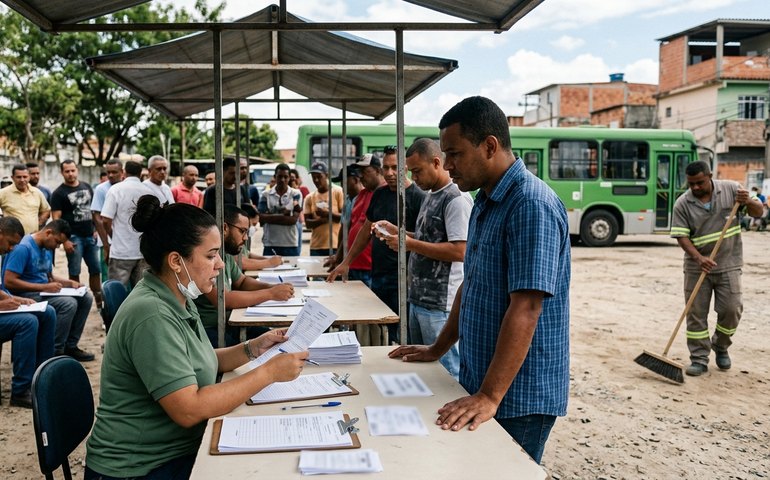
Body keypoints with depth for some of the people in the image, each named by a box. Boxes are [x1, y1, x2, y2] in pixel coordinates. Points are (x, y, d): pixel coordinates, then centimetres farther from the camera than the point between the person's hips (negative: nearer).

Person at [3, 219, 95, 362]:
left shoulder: (47, 249, 11)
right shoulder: (23, 248, -18)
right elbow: (9, 281, -23)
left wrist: (70, 283, 2)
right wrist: (44, 287, -23)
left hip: (44, 291, 9)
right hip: (26, 295, -9)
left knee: (86, 297, -2)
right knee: (69, 304, -29)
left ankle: (70, 346, 2)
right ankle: (55, 352, -16)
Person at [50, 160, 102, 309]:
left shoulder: (87, 187, 11)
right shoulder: (59, 193, -4)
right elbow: (56, 218, -9)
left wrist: (96, 229, 9)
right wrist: (64, 240, -16)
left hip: (90, 236, 5)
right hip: (74, 238, -5)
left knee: (96, 270, 9)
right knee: (74, 273, 1)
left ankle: (99, 300, 17)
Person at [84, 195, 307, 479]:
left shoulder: (178, 300, 6)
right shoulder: (152, 316, -24)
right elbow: (188, 410, -28)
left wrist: (252, 349, 1)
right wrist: (269, 372, -23)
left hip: (178, 452, 8)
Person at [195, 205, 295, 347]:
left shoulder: (227, 255, 10)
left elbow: (242, 281, 23)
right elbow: (223, 300, -26)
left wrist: (272, 287, 3)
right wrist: (270, 294, -19)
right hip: (208, 330, -9)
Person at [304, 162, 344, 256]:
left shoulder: (338, 192, 0)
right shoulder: (309, 198, 10)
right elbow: (307, 223, 6)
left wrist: (328, 214, -19)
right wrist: (321, 220, -13)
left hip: (335, 245, -3)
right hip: (316, 247, 4)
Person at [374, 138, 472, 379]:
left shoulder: (456, 199, -15)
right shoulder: (431, 195, 15)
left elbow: (459, 251, -22)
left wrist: (410, 244, -20)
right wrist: (396, 231, 10)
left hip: (440, 304, -10)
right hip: (418, 298, 10)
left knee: (445, 372, -1)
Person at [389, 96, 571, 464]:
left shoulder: (531, 204, -20)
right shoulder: (485, 202, 10)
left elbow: (525, 309, -27)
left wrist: (490, 397, -28)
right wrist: (438, 349, 18)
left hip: (518, 395, -9)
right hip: (480, 382, 9)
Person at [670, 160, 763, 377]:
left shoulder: (731, 189, -2)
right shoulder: (682, 204, -6)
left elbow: (758, 211, 6)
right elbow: (681, 236, -10)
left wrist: (748, 202, -17)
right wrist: (698, 257, -25)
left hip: (728, 265, 1)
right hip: (697, 267, 0)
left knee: (731, 309, 0)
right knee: (696, 313, 1)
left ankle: (721, 347, 27)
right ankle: (699, 359, 12)